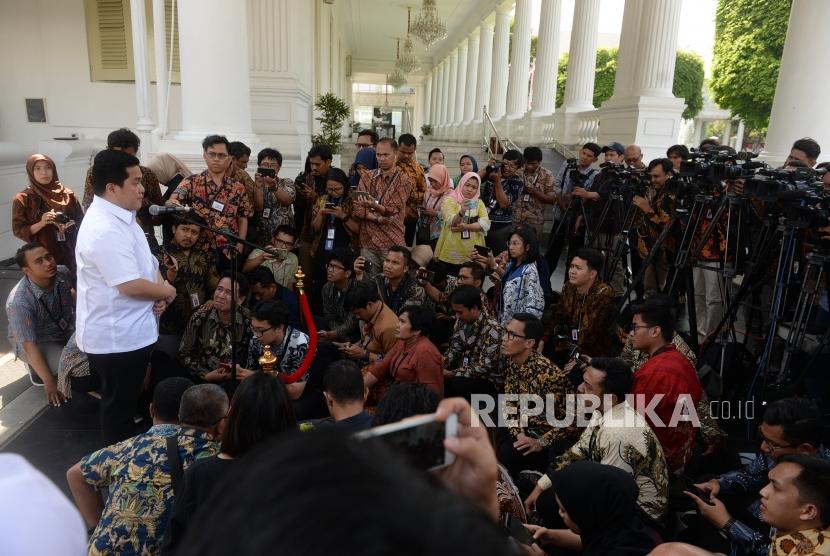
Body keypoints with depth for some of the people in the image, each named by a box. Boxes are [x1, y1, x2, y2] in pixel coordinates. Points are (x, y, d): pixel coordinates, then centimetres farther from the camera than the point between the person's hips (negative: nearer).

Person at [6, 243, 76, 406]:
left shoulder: (63, 273, -18)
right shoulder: (19, 302, -34)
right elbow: (29, 345, -30)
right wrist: (49, 382, -31)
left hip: (66, 330, 5)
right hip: (37, 343, -5)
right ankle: (35, 367, 2)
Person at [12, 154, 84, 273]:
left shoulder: (67, 194, 4)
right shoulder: (22, 199, -2)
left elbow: (81, 220, 9)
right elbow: (18, 231, -3)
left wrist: (71, 225, -12)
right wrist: (41, 223, -17)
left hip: (70, 253, 2)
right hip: (43, 256, -2)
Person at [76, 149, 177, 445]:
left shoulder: (120, 216, 8)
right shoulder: (105, 229, -26)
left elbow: (145, 261, 16)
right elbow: (131, 286, -29)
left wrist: (159, 290, -3)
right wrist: (167, 291, -11)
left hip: (130, 331, 10)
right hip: (116, 337, -10)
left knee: (128, 400, 24)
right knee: (118, 405, 9)